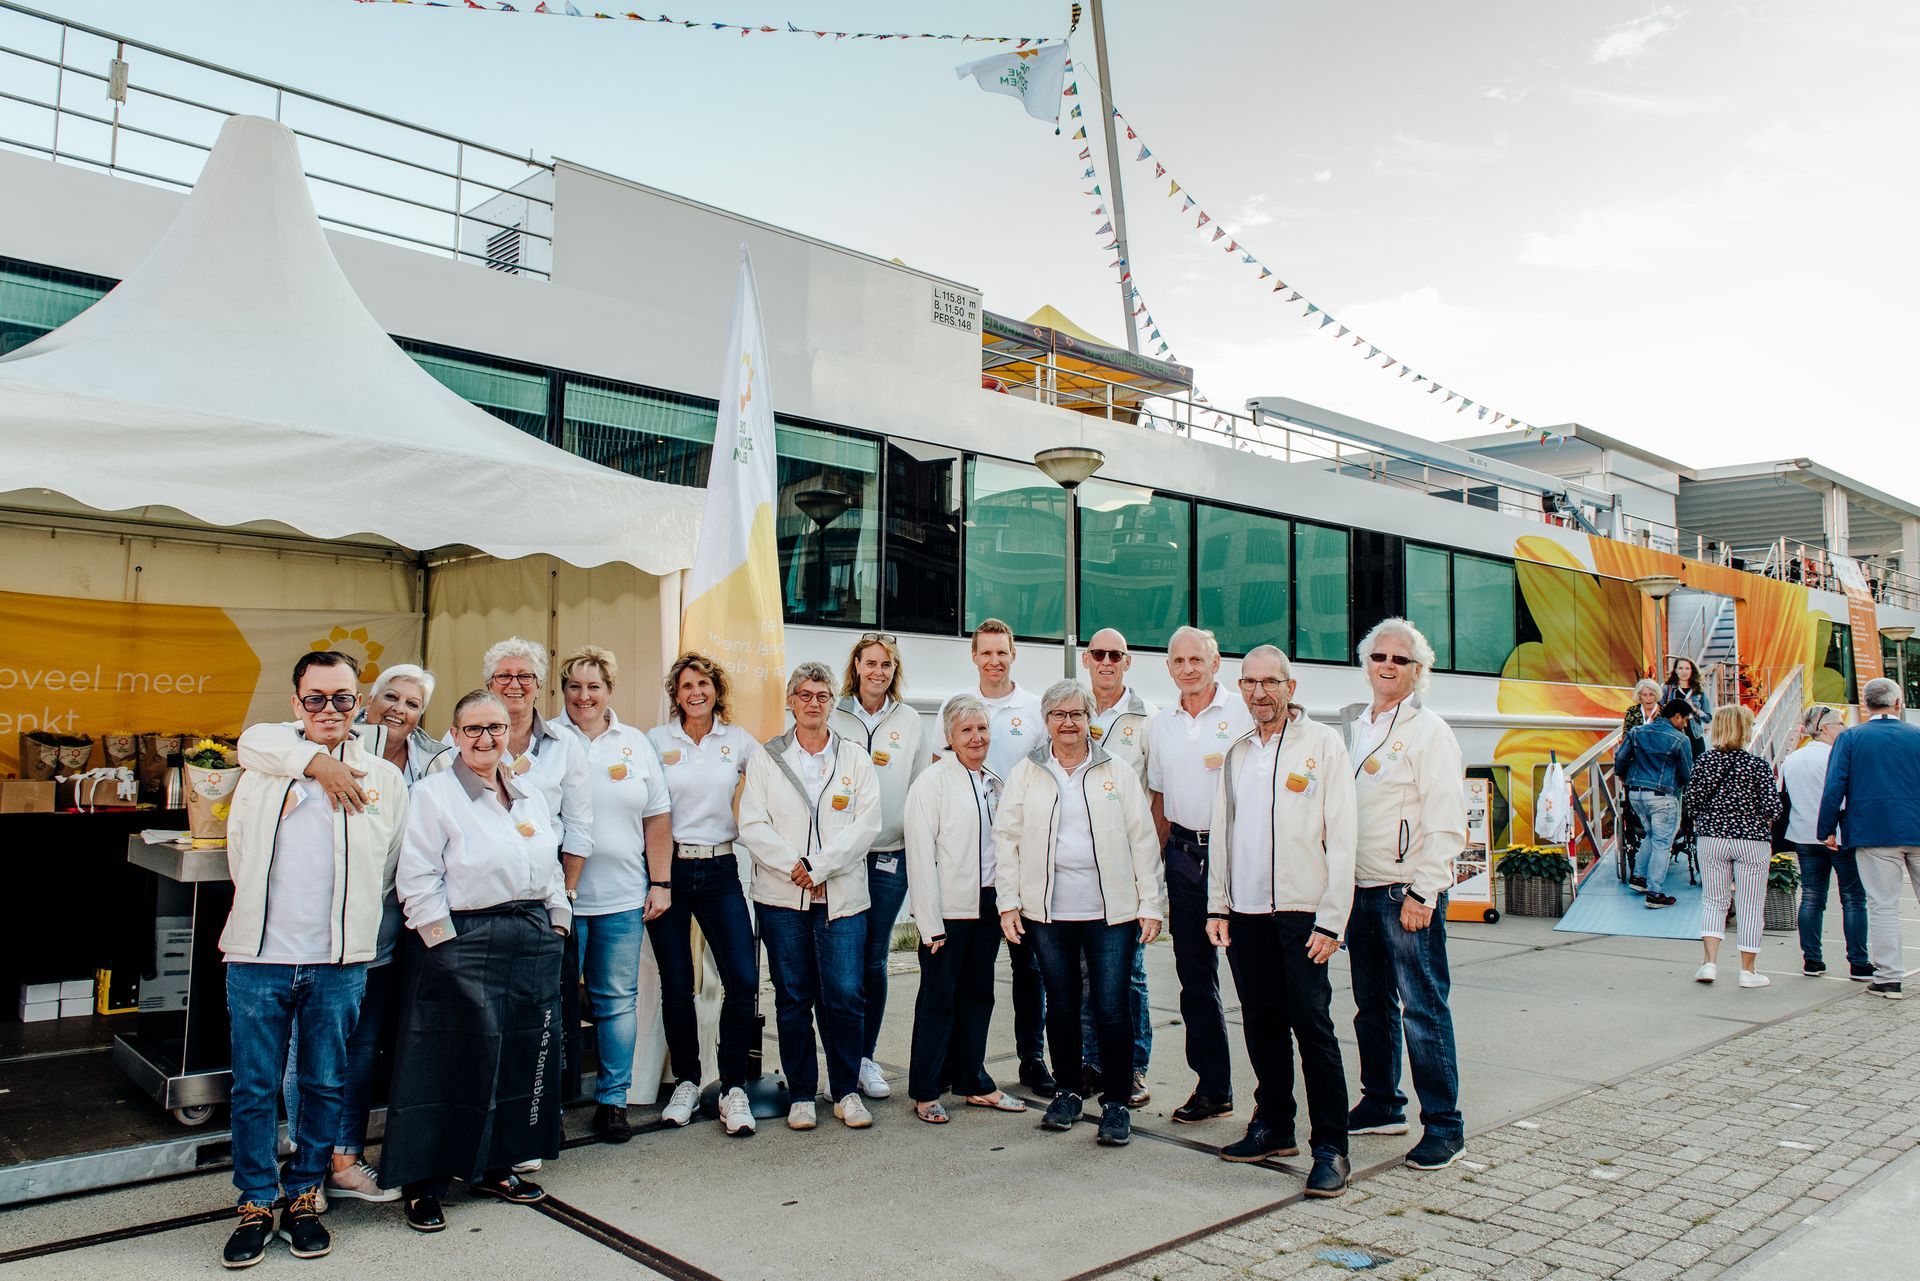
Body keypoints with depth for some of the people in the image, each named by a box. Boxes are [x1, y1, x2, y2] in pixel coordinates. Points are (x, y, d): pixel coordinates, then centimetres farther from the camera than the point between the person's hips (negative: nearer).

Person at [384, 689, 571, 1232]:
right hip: (463, 942, -6)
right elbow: (417, 878, -10)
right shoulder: (434, 793, -5)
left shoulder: (531, 794, 14)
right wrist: (446, 942, -14)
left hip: (533, 942, 7)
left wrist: (558, 920, 11)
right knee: (453, 1062, -2)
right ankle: (421, 1183, 12)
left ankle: (495, 1167, 27)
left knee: (523, 1055, 12)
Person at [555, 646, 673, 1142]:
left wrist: (661, 883, 5)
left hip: (622, 897, 2)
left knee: (618, 999, 6)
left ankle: (612, 1100, 17)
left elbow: (657, 818, 10)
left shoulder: (635, 744, 9)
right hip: (559, 896, -2)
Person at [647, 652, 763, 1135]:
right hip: (669, 868, 0)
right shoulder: (656, 740, 4)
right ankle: (686, 1082, 23)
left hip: (720, 870, 1)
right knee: (676, 985, 5)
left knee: (743, 979, -9)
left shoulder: (737, 740, 7)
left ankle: (734, 1088, 5)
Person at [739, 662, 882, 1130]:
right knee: (793, 998, 5)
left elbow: (866, 823, -1)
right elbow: (752, 825, 1)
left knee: (844, 996, -4)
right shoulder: (765, 759, 9)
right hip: (782, 897, 0)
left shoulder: (855, 759, 9)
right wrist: (793, 866, -13)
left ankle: (847, 1091, 12)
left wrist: (819, 868, -11)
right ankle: (801, 1095, 17)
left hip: (842, 897, 0)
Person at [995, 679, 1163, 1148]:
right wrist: (1008, 902, 0)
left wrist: (1150, 904, 1)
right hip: (1048, 912, 1)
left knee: (1110, 1009, -2)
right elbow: (1006, 837, 7)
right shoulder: (1025, 774, 8)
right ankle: (1067, 1091, 27)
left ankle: (1116, 1101, 12)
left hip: (1111, 912, -1)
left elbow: (1143, 840, 6)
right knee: (1061, 1005, 10)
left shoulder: (1118, 774, 7)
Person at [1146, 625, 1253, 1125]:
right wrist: (1162, 856, 12)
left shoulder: (1241, 713, -3)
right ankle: (1212, 1087, 19)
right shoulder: (1160, 724, 13)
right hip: (1183, 852, 5)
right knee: (1194, 973, 9)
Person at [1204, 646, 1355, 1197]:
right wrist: (1217, 905, 8)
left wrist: (1332, 919, -12)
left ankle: (1330, 1147, 5)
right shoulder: (1238, 753, 14)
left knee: (1312, 1025, -4)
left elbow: (1341, 836, -6)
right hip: (1246, 913, 5)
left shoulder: (1322, 743, -2)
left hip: (1302, 911, -5)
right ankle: (1273, 1126, 24)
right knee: (1261, 1023, 11)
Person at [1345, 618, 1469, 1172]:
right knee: (1372, 1007, 15)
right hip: (1360, 891, 7)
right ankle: (1382, 1105, 28)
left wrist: (1422, 893, -17)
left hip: (1408, 894, -7)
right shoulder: (1357, 728, 14)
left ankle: (1444, 1126, 6)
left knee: (1423, 1010, -3)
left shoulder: (1428, 732, -8)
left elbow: (1447, 825, -13)